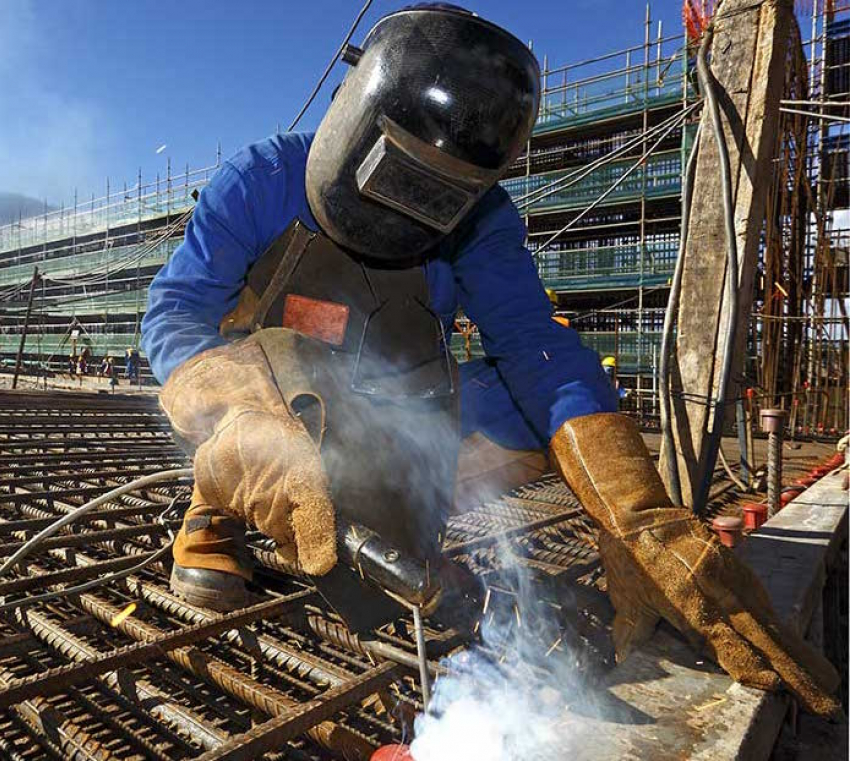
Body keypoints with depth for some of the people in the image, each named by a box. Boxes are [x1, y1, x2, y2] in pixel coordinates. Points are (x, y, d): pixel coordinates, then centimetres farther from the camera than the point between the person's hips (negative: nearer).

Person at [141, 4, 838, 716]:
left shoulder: (479, 224, -13)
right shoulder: (263, 180, -16)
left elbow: (538, 352, -26)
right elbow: (172, 315, -22)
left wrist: (650, 522, -40)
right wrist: (257, 430, -45)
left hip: (386, 434, 2)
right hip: (251, 418, -2)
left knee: (532, 392, -19)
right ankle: (217, 509, -9)